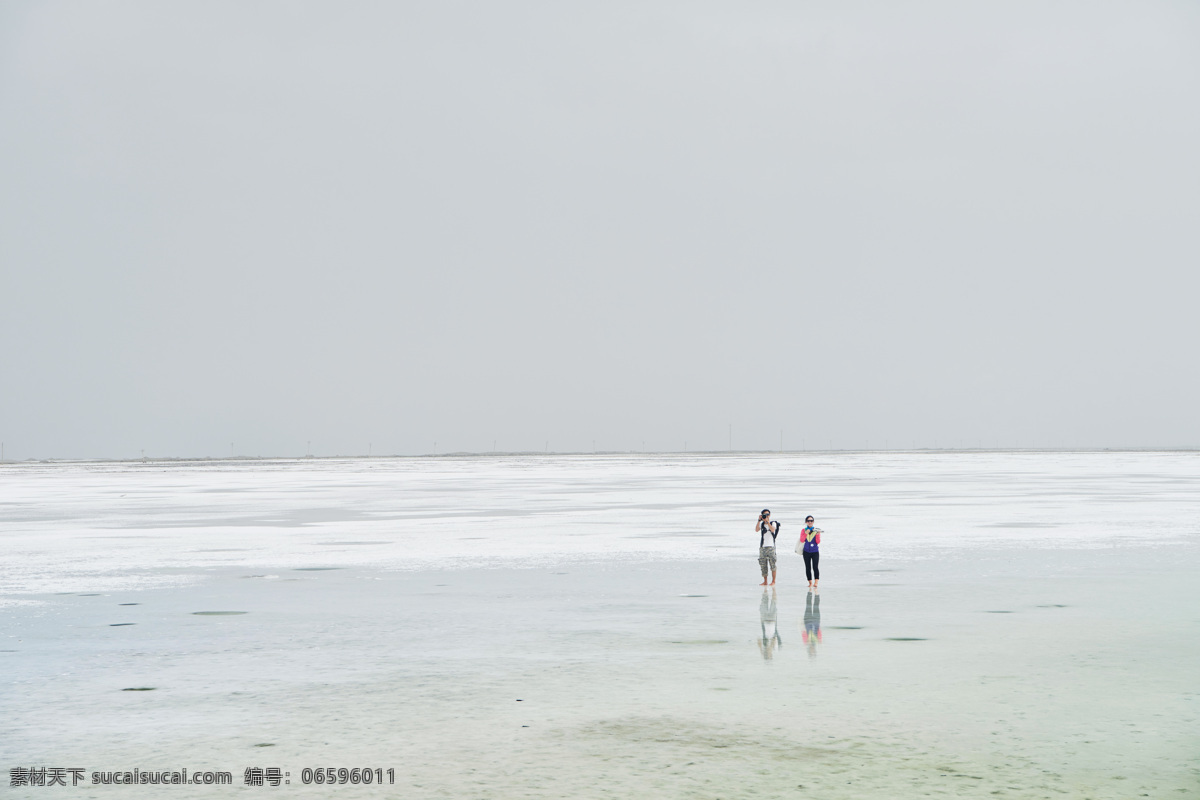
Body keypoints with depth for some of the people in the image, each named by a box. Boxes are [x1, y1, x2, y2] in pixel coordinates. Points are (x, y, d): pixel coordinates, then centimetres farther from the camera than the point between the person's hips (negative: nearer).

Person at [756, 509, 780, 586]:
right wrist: (759, 520, -13)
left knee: (772, 564, -7)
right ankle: (765, 581, 11)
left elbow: (773, 530, -18)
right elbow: (756, 530, -6)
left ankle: (773, 581, -1)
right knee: (763, 565, 4)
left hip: (770, 547, -4)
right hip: (762, 547, 4)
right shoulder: (761, 524, 13)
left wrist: (767, 521, -19)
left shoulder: (773, 523, 3)